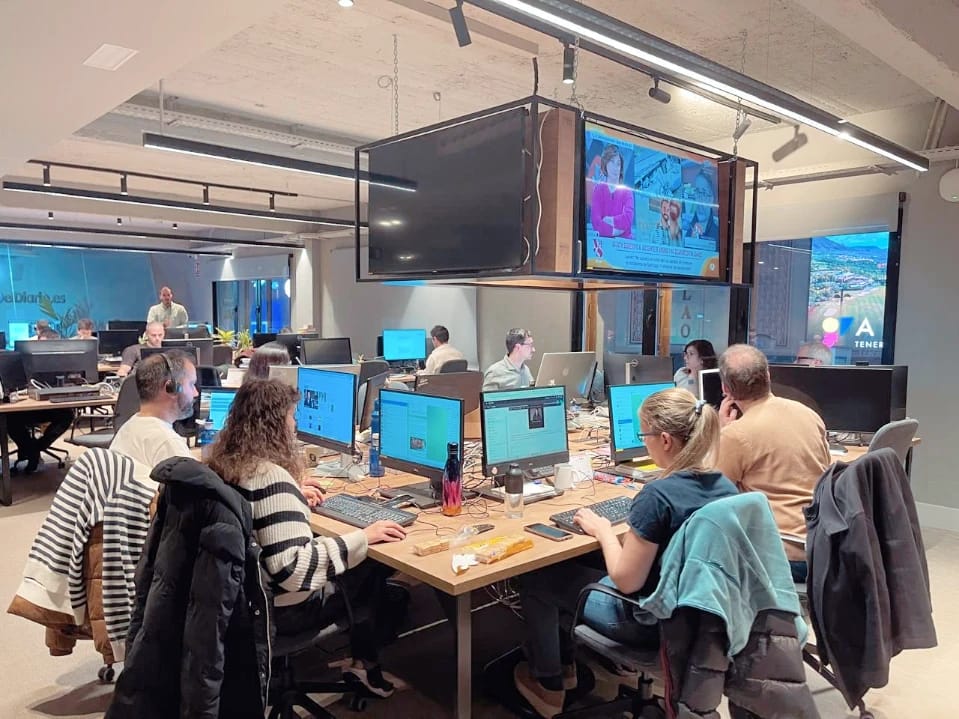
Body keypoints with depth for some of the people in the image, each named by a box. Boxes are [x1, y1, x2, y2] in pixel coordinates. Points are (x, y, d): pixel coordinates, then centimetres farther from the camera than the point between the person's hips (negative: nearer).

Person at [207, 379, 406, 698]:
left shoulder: (223, 463, -3)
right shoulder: (271, 478, -31)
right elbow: (292, 569, -35)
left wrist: (294, 497, 16)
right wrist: (363, 537, -29)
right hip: (280, 607, -9)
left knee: (363, 556, 19)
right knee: (375, 563, 8)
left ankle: (362, 657, 26)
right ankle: (365, 663, 26)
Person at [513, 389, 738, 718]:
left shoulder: (658, 495, -30)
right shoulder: (726, 487, -7)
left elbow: (626, 581, -23)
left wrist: (603, 529, -9)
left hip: (650, 620, -8)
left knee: (534, 579, 10)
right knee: (587, 566, 27)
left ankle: (549, 686, 29)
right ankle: (565, 666, 39)